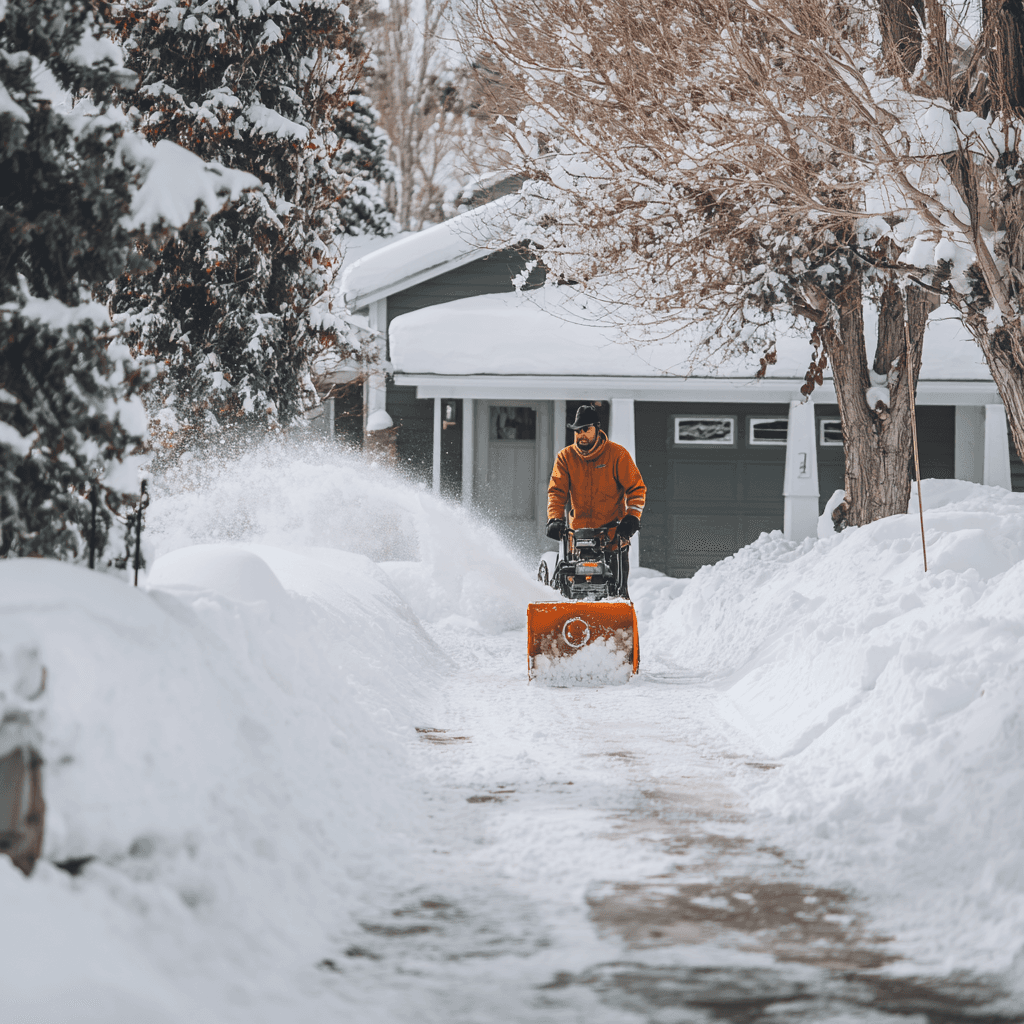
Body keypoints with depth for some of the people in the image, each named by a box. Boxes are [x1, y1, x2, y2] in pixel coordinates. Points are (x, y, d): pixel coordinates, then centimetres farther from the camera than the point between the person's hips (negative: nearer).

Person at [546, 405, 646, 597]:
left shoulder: (617, 454, 0)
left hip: (613, 532, -2)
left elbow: (636, 488, 0)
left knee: (617, 588, -8)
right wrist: (554, 519, -16)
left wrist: (632, 517, -14)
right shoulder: (566, 457, 6)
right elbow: (557, 491, 0)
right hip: (579, 533, 2)